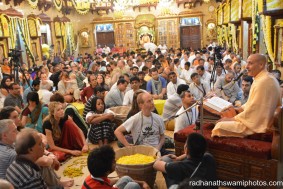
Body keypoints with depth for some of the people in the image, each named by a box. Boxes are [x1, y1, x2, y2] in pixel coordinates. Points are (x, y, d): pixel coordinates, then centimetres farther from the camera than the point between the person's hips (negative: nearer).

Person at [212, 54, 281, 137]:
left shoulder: (263, 82, -22)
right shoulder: (263, 78, 12)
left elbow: (253, 110, -23)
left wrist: (233, 119, -13)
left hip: (256, 124, -11)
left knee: (221, 126, -14)